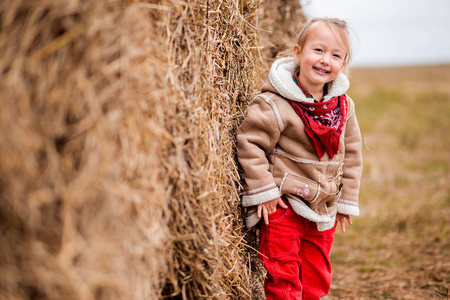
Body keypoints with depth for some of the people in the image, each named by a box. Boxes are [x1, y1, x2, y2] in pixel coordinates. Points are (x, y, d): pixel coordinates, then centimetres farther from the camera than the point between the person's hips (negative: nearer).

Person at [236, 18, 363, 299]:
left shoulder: (344, 106, 2)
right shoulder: (275, 104, -17)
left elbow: (351, 153, 11)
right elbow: (249, 142, -15)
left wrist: (347, 201, 11)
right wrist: (263, 190, -15)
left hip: (324, 212, 6)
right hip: (283, 206, -6)